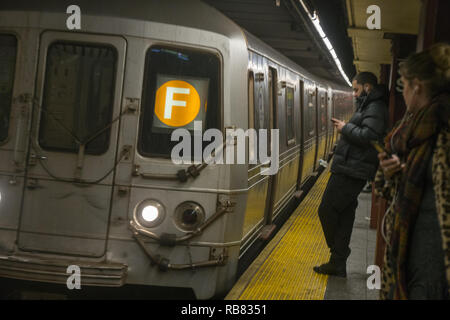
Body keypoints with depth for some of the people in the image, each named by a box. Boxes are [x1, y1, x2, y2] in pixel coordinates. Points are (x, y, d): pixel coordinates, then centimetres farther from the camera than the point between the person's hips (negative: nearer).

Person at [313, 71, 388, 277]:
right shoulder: (368, 106, 21)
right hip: (350, 172, 11)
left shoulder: (375, 108, -12)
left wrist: (346, 128, -13)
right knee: (344, 217, 12)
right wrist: (345, 128, 9)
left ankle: (338, 260, 6)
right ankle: (338, 264, 18)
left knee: (327, 210, -5)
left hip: (351, 173, -11)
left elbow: (368, 137, -25)